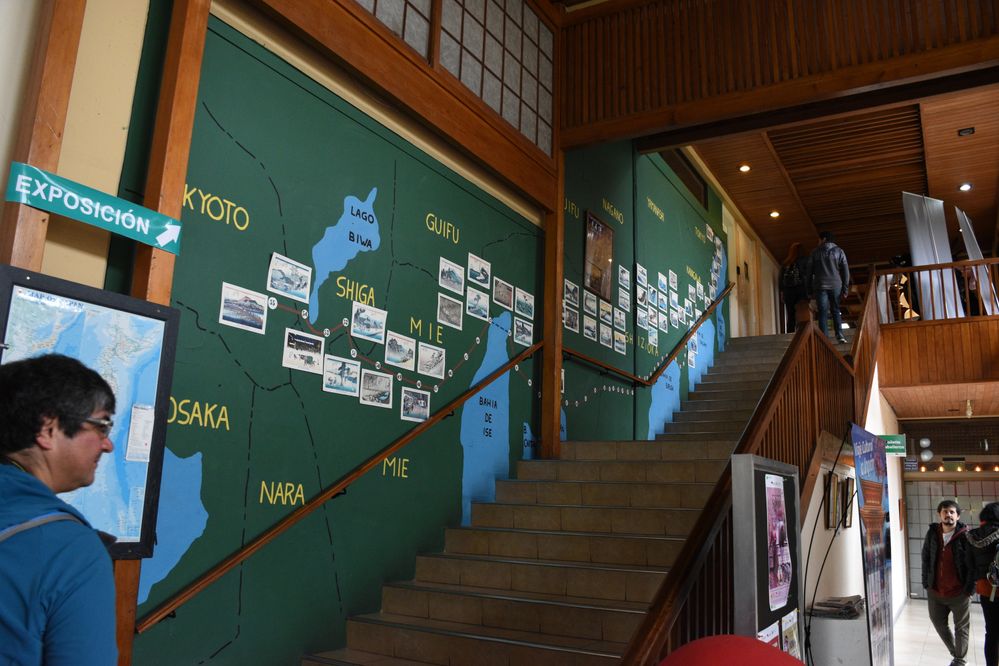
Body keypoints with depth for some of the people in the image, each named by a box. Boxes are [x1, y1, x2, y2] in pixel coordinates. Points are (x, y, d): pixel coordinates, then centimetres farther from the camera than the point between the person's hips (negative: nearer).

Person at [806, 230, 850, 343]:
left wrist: (810, 289, 9)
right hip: (836, 286, 1)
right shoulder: (839, 251, 7)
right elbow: (846, 271, 3)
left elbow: (809, 271, 5)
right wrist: (845, 289, 5)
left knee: (823, 312, -1)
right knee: (836, 310, 14)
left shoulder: (815, 252, 6)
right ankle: (839, 334, 1)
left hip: (820, 286, -1)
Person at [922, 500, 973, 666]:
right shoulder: (932, 533, 1)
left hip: (959, 593, -4)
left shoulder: (966, 535, -11)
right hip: (935, 591, 4)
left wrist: (970, 588, -14)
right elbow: (926, 559, 6)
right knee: (938, 623, 17)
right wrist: (926, 582, 4)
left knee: (961, 628, 9)